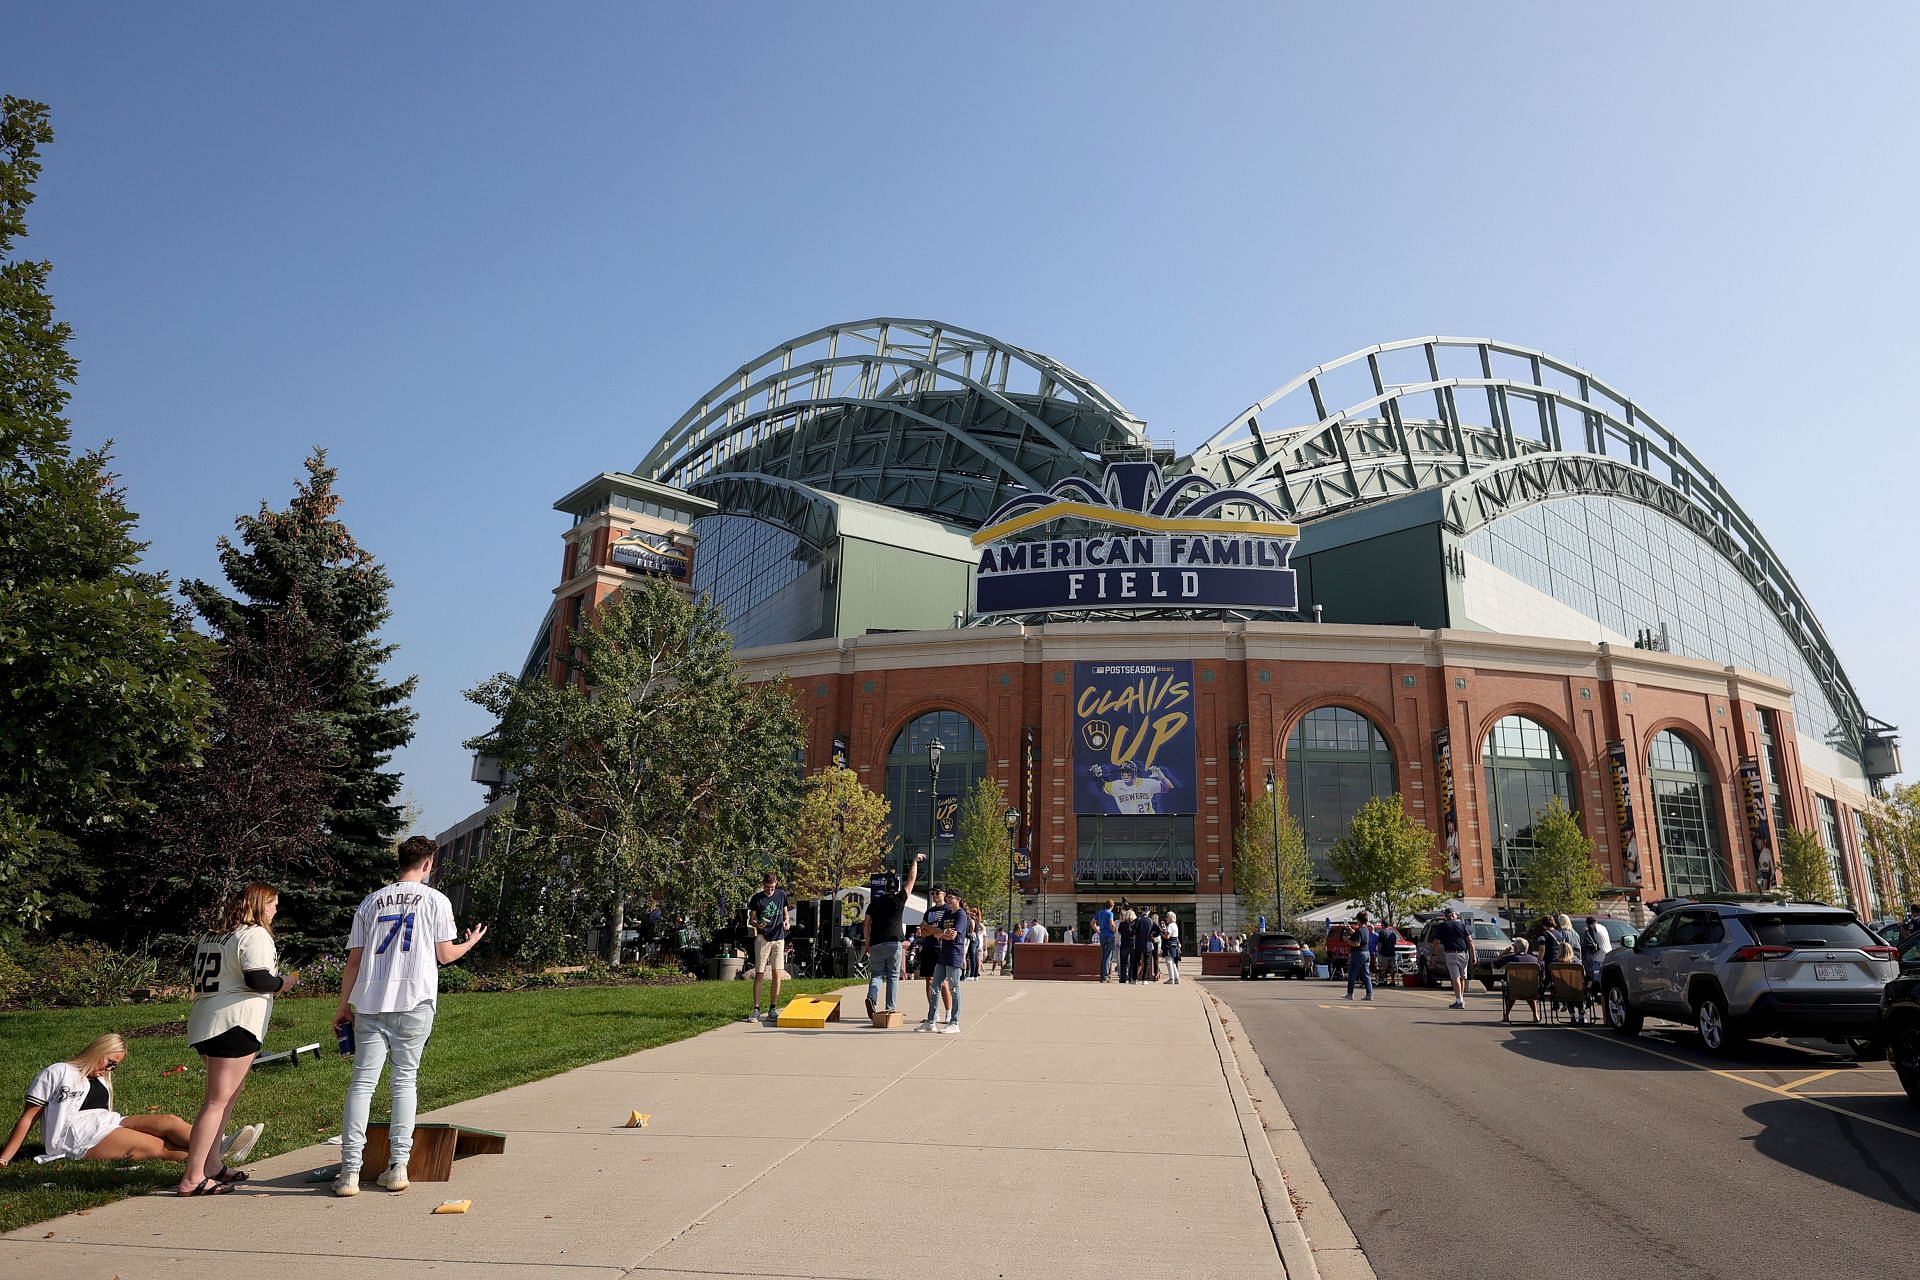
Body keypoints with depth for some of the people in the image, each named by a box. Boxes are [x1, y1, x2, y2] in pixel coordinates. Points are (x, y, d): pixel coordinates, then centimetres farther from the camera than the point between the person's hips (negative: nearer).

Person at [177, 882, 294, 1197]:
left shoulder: (211, 937, 19)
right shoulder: (255, 935, -9)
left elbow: (201, 979, 21)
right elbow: (257, 979, -19)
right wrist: (284, 983, -1)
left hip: (204, 1023, 10)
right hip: (234, 1025, -10)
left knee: (224, 1099, 20)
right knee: (218, 1101, -7)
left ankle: (210, 1166, 25)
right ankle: (192, 1179, -8)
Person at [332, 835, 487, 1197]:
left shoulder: (370, 901, 11)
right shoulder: (435, 900, 2)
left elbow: (353, 959, 10)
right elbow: (445, 955, 4)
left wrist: (343, 1005, 18)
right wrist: (471, 942, 24)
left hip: (370, 1002, 2)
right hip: (414, 1003, -2)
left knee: (362, 1082, 3)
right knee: (404, 1080, 7)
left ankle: (350, 1171, 0)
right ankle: (398, 1166, 6)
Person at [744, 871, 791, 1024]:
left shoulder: (781, 894, 5)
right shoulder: (756, 899, -3)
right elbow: (751, 919, 3)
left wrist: (787, 921, -4)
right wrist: (757, 924, -19)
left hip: (779, 938, 2)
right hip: (762, 938, -2)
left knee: (777, 975, 0)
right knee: (759, 974, -2)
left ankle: (773, 1010, 7)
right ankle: (756, 1010, 4)